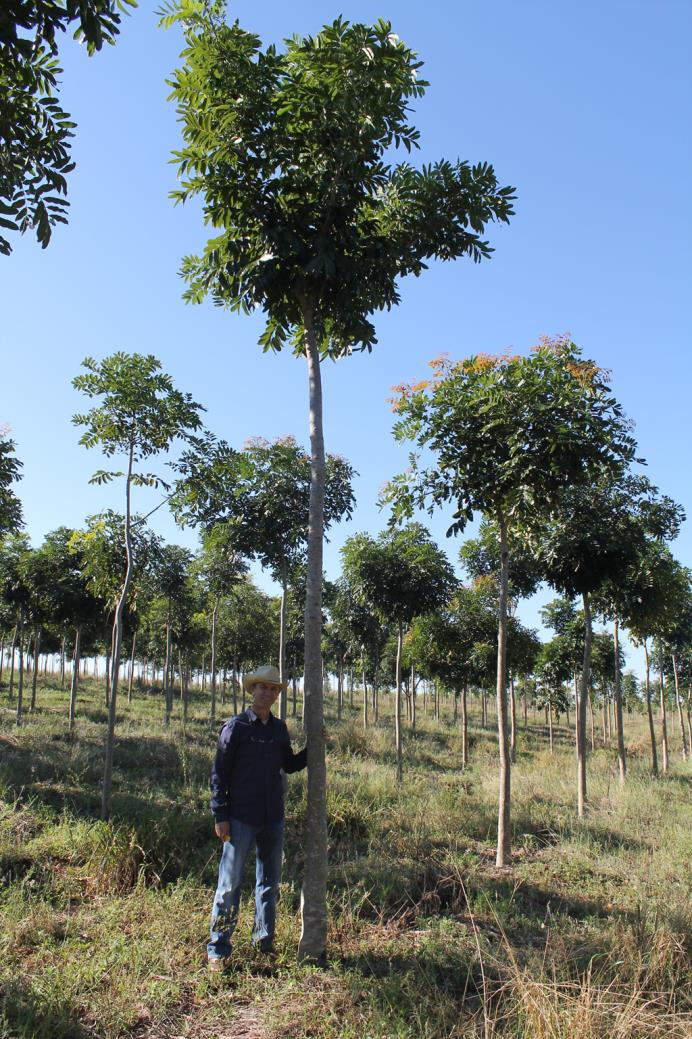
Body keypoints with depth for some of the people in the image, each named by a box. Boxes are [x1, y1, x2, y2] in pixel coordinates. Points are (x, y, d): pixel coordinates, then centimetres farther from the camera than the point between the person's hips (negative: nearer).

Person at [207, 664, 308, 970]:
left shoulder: (280, 729, 9)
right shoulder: (235, 727, -6)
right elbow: (219, 773, -6)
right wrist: (219, 815, -10)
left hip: (273, 818, 5)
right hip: (241, 818, -5)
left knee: (270, 882, 14)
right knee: (230, 883, -1)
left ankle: (264, 941, 27)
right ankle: (218, 948, 10)